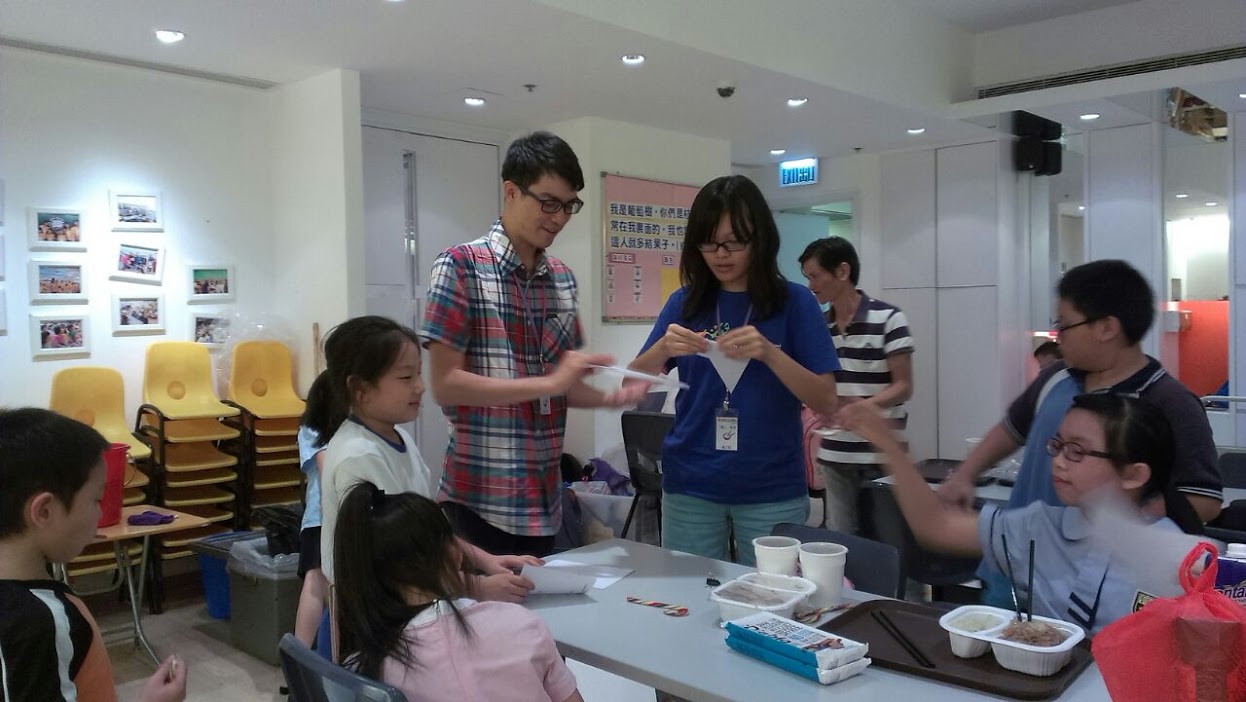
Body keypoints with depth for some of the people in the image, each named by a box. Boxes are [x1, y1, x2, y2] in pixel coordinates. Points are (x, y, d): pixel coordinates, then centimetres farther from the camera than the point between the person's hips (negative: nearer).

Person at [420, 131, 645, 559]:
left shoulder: (563, 278, 9)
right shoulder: (461, 267, -9)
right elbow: (445, 384, -14)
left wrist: (608, 396, -6)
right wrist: (549, 383, -20)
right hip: (481, 499, -6)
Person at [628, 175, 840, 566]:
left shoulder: (794, 302, -3)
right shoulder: (684, 303, 4)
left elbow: (826, 403, -7)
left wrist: (769, 354, -22)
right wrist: (662, 349, -18)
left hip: (772, 493, -1)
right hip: (690, 490, 2)